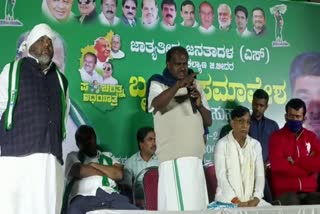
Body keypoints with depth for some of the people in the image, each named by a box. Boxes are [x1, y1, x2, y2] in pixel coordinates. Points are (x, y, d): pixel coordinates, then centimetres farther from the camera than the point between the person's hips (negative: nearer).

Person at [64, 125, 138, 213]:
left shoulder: (108, 156, 33)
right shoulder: (73, 156, 26)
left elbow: (119, 174, 14)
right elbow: (79, 171, 3)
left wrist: (93, 165, 11)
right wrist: (108, 173, 12)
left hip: (111, 196, 3)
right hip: (84, 197, -2)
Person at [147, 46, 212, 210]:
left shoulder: (194, 85, 21)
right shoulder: (158, 83, 4)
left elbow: (208, 121, 19)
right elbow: (157, 104, -20)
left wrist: (200, 105, -1)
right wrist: (178, 85, -31)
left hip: (195, 157, 6)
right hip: (174, 157, -6)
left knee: (196, 205, 6)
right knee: (177, 206, -15)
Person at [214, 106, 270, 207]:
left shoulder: (255, 144, 11)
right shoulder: (222, 144, -3)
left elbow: (260, 175, 6)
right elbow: (221, 176, -10)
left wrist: (256, 199, -10)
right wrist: (237, 202, -18)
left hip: (251, 199, 4)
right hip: (228, 199, -4)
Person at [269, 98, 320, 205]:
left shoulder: (311, 136, 14)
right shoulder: (277, 136, 4)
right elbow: (278, 166, -11)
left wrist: (295, 161, -9)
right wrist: (308, 168, -3)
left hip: (309, 191, 3)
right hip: (285, 191, -3)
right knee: (292, 203, -36)